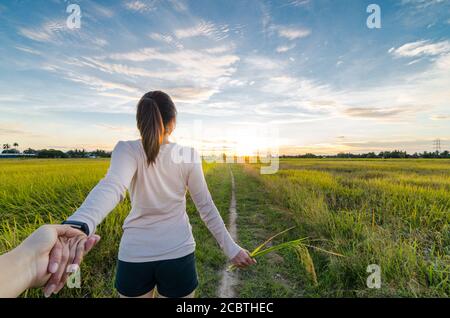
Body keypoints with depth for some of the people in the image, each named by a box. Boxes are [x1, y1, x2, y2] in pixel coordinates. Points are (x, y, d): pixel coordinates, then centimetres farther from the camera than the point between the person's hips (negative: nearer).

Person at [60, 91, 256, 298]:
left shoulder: (127, 150, -12)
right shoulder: (189, 156, -8)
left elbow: (112, 187, -33)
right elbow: (206, 208, -7)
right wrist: (231, 248, 1)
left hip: (134, 255, 1)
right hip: (178, 254, 0)